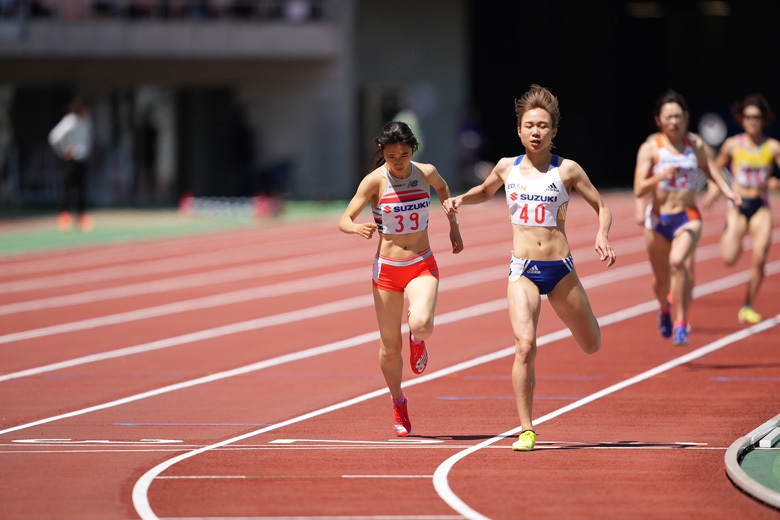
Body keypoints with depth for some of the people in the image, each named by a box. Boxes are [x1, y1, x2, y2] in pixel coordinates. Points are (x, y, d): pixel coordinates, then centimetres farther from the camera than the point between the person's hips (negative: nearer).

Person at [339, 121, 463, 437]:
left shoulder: (426, 173, -4)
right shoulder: (375, 181, -11)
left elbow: (442, 187, 22)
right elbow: (344, 221, -14)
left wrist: (453, 226, 21)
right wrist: (357, 228, -36)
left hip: (422, 265, 1)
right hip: (387, 268, 0)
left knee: (421, 324, -28)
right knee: (390, 346, 5)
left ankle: (418, 339, 11)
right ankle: (398, 405, 30)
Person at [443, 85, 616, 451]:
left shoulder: (567, 170, 0)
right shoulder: (507, 168, 7)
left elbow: (601, 207, 7)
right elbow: (486, 191, 28)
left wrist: (602, 236, -12)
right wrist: (460, 199, 8)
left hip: (561, 269, 0)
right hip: (523, 271, 0)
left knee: (592, 346, 14)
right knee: (525, 345, -20)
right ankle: (526, 430, -12)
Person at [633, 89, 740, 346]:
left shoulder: (695, 145, 2)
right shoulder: (650, 149, -7)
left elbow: (707, 168, 24)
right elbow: (639, 189, -13)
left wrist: (727, 190, 12)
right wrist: (661, 176, -30)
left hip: (688, 218, 0)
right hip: (659, 219, 0)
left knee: (678, 262, -28)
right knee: (661, 277, 12)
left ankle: (681, 325, -23)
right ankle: (665, 308, 49)